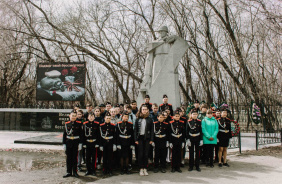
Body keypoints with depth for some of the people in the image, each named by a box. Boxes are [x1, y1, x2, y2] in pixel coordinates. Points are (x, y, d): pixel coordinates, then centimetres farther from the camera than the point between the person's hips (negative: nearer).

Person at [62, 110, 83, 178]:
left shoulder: (79, 124, -2)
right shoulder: (66, 124, 3)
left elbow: (81, 134, -2)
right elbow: (64, 134, 5)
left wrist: (80, 144, -6)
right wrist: (64, 144, 1)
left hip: (76, 143, -2)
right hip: (68, 143, 2)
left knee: (75, 157, 5)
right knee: (69, 157, 7)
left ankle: (75, 172, 15)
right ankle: (69, 172, 17)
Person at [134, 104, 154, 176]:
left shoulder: (150, 120, 5)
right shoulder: (138, 119, 5)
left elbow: (152, 130, 4)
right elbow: (135, 130, 4)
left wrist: (151, 139, -3)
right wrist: (135, 139, -4)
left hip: (147, 138, 0)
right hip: (140, 138, 0)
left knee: (146, 154, 3)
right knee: (140, 154, 0)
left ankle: (145, 169, 12)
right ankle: (141, 169, 8)